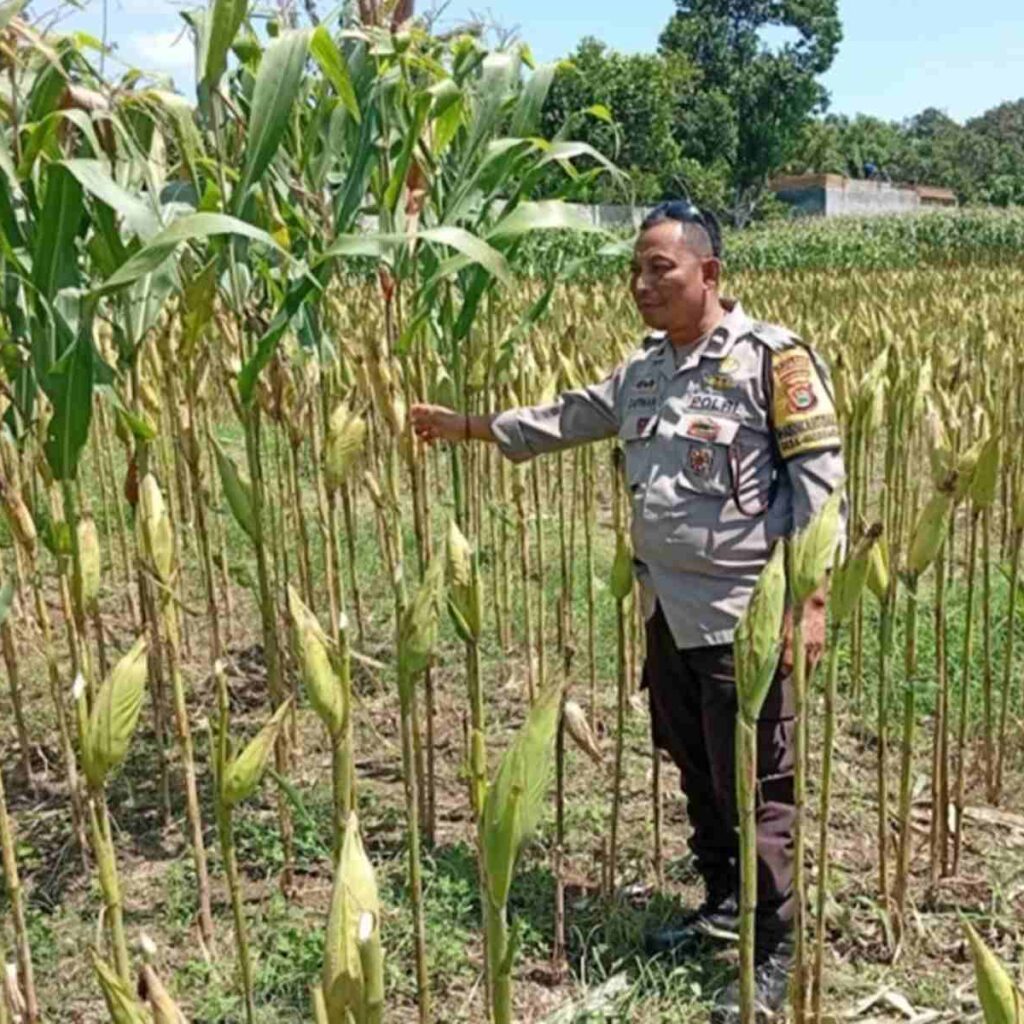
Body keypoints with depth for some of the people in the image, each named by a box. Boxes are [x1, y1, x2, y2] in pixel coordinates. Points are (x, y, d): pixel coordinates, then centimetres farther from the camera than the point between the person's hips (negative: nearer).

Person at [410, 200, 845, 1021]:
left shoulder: (774, 358, -10)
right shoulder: (644, 371, 12)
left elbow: (818, 481, -13)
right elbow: (568, 418, 24)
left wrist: (811, 597, -18)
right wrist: (469, 426, 24)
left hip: (745, 614, -7)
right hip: (669, 612, 7)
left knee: (756, 788, 0)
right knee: (697, 775, 19)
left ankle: (776, 955, 15)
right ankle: (722, 902, 38)